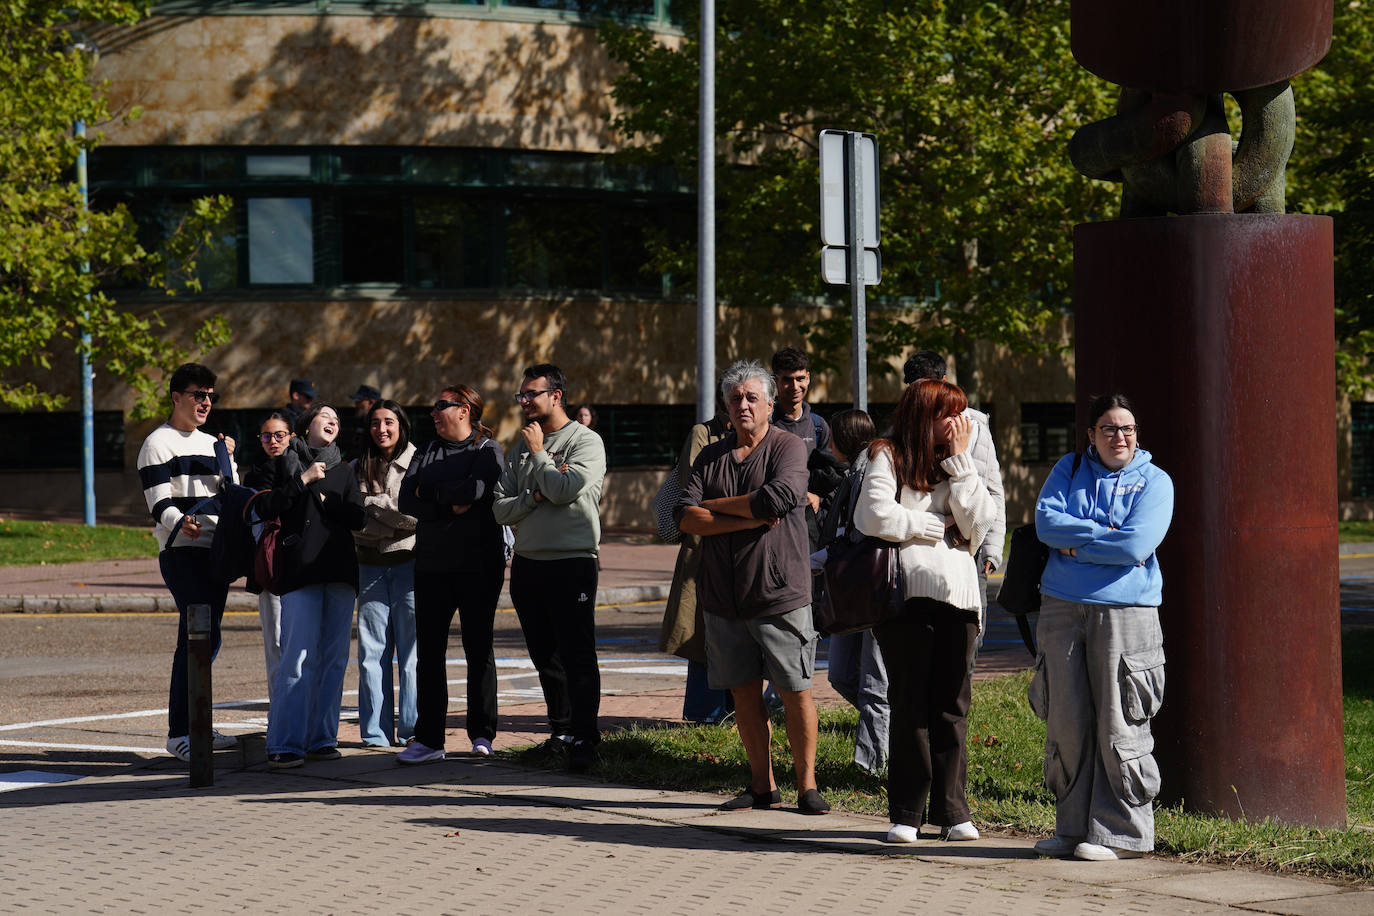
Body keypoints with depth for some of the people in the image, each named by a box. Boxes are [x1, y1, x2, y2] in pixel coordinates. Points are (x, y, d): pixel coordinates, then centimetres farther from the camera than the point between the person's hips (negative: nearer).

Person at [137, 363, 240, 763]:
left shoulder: (209, 443, 20)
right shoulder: (159, 443, -2)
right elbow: (159, 502, -14)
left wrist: (228, 460, 6)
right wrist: (180, 523, -32)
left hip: (215, 550, 8)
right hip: (182, 552, -8)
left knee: (205, 640, 9)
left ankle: (194, 726, 16)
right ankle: (178, 733, -12)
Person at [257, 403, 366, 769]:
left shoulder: (342, 471, 20)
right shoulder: (286, 463, 12)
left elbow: (358, 518, 8)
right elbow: (268, 508, -2)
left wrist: (322, 500, -1)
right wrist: (302, 481, -8)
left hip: (340, 572, 4)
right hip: (300, 570, -4)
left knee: (334, 657, 0)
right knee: (299, 656, -13)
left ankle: (322, 738, 6)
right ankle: (285, 744, -14)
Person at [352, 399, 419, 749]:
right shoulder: (358, 469, 14)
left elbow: (420, 516, -9)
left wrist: (373, 504, -7)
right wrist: (396, 521, -8)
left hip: (410, 564, -4)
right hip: (371, 567, 4)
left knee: (412, 651, -3)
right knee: (372, 652, 2)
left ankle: (411, 729, 2)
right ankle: (376, 733, 5)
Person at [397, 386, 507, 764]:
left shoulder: (488, 450, 0)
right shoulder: (427, 453, 15)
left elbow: (477, 488, -20)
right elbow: (407, 501, 2)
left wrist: (431, 493, -6)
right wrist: (451, 505, -12)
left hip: (479, 564, -5)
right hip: (432, 563, 5)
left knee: (479, 650, 2)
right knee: (429, 651, 0)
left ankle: (482, 734, 10)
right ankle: (429, 739, 1)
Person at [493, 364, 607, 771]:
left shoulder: (586, 441, -3)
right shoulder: (520, 449, 15)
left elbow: (564, 489, -18)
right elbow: (501, 508, 7)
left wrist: (538, 452, -6)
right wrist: (534, 497, -10)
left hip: (571, 563, -6)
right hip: (527, 565, 6)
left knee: (578, 656, -8)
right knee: (545, 657, 11)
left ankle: (583, 739, -7)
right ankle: (561, 730, 21)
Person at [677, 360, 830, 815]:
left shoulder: (788, 447, -2)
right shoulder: (710, 457, 11)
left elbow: (778, 498, -20)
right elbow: (686, 518, -1)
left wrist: (716, 505, -7)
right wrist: (748, 519, -14)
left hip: (780, 595, -4)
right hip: (723, 599, 4)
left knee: (795, 692, -3)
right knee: (744, 692, 7)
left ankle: (806, 783, 5)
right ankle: (762, 786, 16)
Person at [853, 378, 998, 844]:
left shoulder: (957, 464, 18)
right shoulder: (888, 457, 3)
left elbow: (978, 522, 4)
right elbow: (876, 516, -12)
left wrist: (959, 460, 1)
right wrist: (938, 527, -2)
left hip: (957, 595, 4)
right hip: (907, 592, -4)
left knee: (952, 706, 4)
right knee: (910, 705, 0)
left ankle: (951, 810, 8)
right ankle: (906, 813, 5)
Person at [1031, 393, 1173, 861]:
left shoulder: (1153, 482, 3)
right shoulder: (1069, 470, 14)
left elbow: (1136, 544, -11)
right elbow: (1046, 521, -1)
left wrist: (1076, 544, -5)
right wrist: (1103, 533, -9)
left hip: (1123, 610, -4)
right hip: (1062, 607, 4)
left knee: (1117, 723, -5)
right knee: (1066, 722, 6)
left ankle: (1121, 832, 2)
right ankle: (1074, 827, 16)